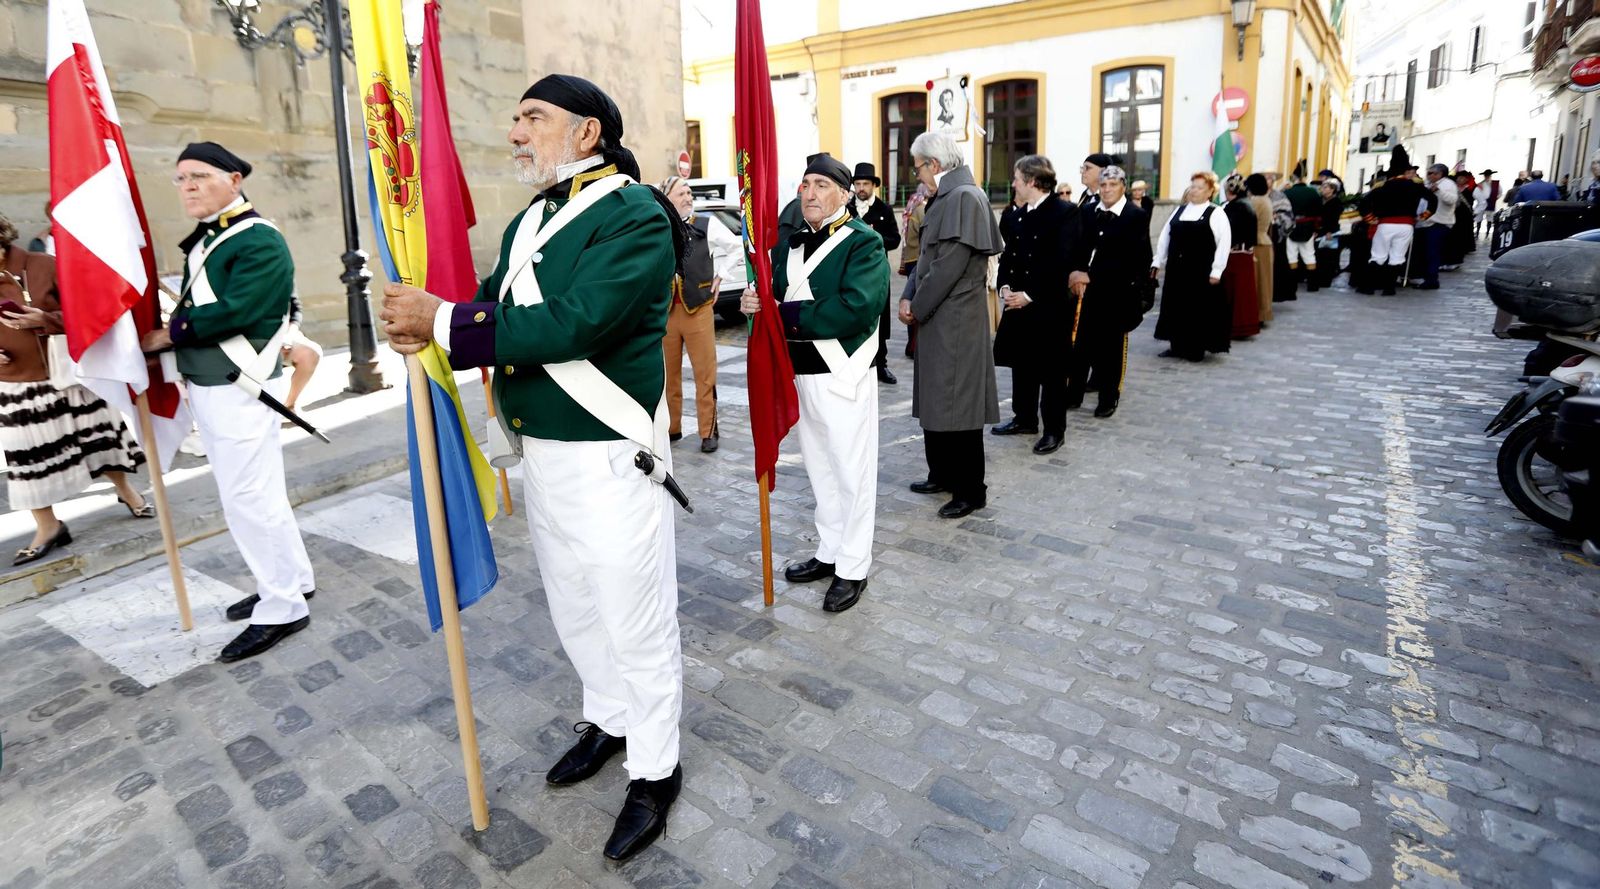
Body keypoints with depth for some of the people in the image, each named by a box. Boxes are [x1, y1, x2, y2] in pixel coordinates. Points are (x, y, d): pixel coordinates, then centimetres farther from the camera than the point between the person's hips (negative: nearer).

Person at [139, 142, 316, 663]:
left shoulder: (260, 241, -14)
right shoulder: (203, 240, 15)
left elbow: (233, 312, -22)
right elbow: (193, 307, 13)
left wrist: (167, 335, -12)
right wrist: (167, 340, -5)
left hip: (240, 389, -9)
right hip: (206, 387, 10)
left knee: (248, 498, -5)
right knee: (252, 494, 16)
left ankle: (282, 609, 6)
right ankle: (292, 579, 30)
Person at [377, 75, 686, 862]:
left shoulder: (635, 215, -14)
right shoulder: (529, 221, 14)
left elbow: (570, 325, -25)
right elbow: (492, 313, 9)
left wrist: (442, 322, -20)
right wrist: (428, 334, -13)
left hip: (609, 455, -8)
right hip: (538, 450, 8)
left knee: (635, 620, 4)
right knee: (573, 609, 21)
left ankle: (655, 770, 23)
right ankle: (608, 718, 43)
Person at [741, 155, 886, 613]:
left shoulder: (864, 243, -9)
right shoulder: (789, 244, 12)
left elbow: (855, 308, -24)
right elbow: (773, 294, 8)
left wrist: (787, 315, -19)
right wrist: (755, 302, -16)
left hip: (841, 376, -7)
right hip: (798, 373, 7)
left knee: (851, 475, 4)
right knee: (820, 470, 18)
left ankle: (853, 568, 17)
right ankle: (829, 552, 33)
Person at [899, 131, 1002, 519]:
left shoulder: (965, 197, -16)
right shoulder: (945, 198, 13)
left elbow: (950, 264, -21)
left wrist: (917, 307, -11)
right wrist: (910, 298, 1)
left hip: (955, 321, -9)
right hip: (937, 319, 10)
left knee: (955, 403, -3)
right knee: (936, 400, 16)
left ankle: (969, 490, 7)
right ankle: (943, 474, 29)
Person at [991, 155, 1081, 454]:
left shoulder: (1065, 213, -11)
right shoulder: (1020, 215, 12)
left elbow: (1060, 262, -18)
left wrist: (1029, 295, -20)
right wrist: (1005, 286, -3)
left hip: (1050, 305, -7)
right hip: (1019, 303, 7)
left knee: (1051, 368, 1)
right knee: (1021, 362, 14)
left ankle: (1054, 430, 11)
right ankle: (1024, 418, 28)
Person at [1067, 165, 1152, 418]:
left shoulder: (1136, 216, -5)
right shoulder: (1087, 211, 9)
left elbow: (1130, 258, -12)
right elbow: (1075, 246, 6)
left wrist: (1091, 275, -17)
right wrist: (1074, 272, -14)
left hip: (1116, 294, -3)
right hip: (1085, 291, 3)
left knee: (1111, 347, 6)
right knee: (1080, 343, 5)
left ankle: (1109, 397, 17)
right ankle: (1073, 393, 16)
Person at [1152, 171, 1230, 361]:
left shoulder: (1216, 214, -2)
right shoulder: (1179, 211, 13)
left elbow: (1223, 244, -8)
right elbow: (1165, 237, 14)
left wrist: (1216, 271, -14)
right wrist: (1157, 262, 8)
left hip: (1201, 272, -5)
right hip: (1176, 269, 5)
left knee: (1199, 309, 1)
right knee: (1175, 307, 8)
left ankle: (1196, 350, 11)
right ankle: (1177, 346, 20)